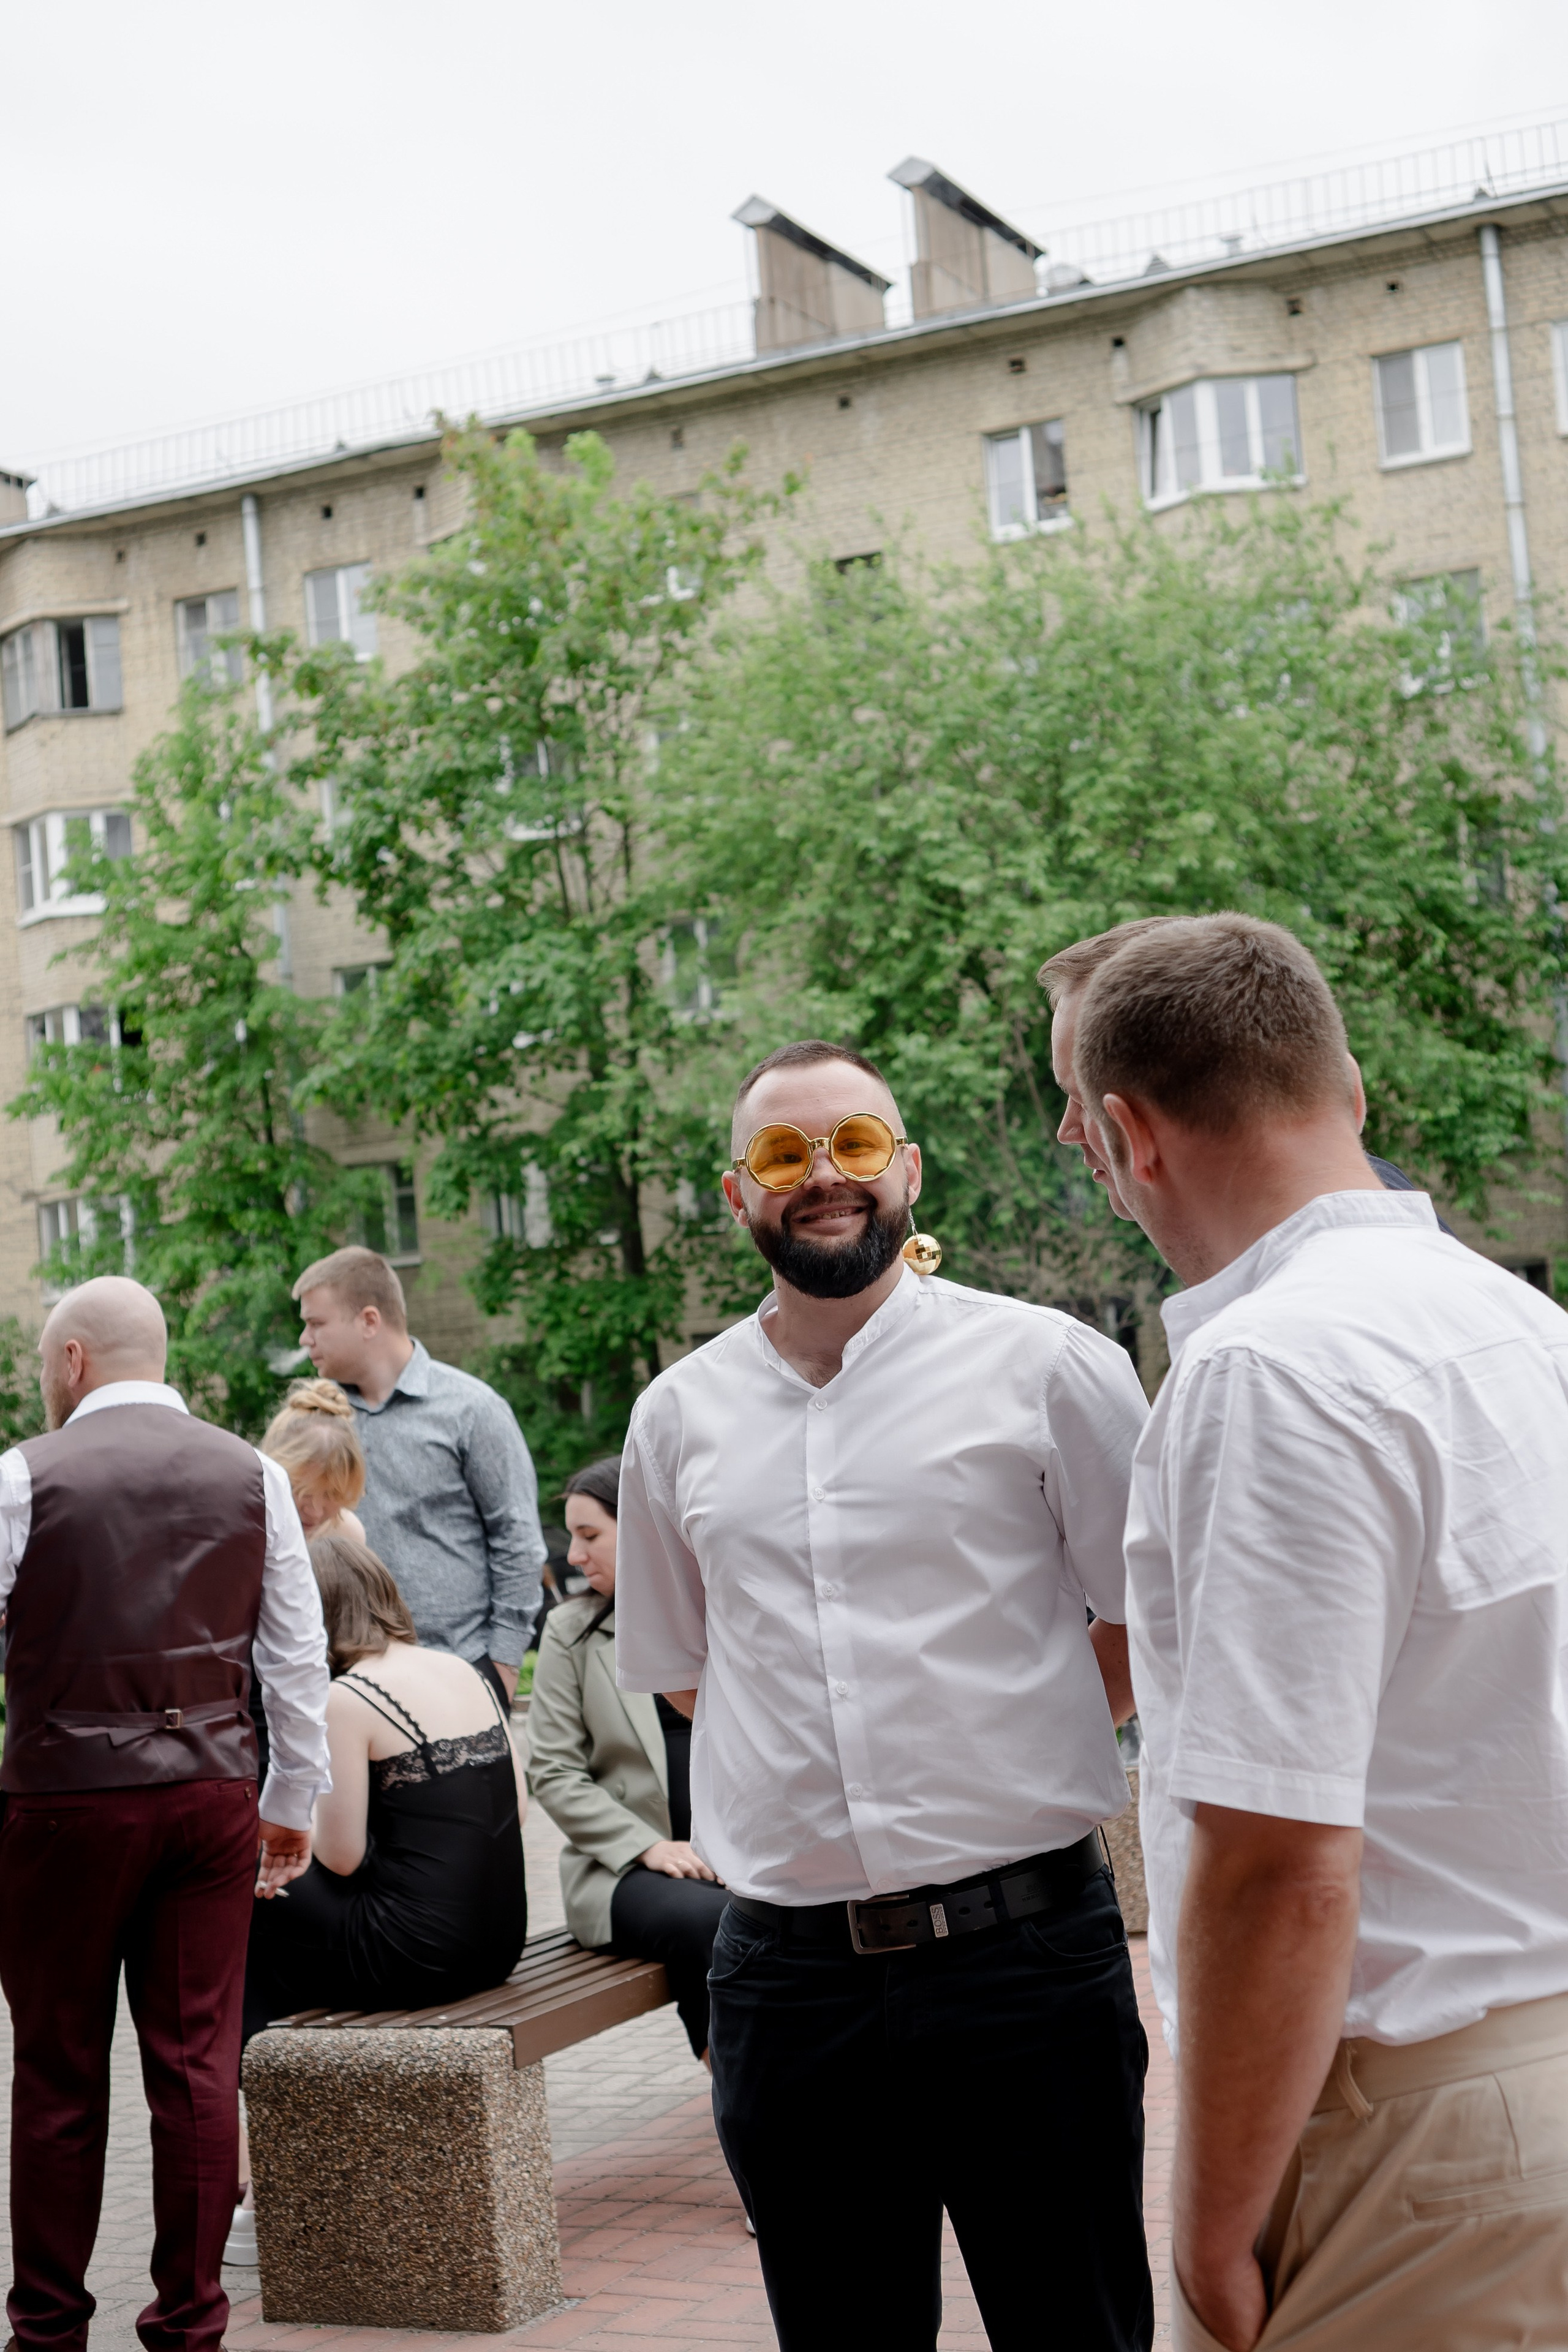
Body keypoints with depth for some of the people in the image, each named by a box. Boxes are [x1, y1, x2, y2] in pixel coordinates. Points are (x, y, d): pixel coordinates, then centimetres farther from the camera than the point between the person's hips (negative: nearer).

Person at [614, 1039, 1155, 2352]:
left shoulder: (1047, 1365, -2)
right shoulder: (680, 1415, 9)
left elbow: (1150, 1626, 4)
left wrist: (990, 1751, 3)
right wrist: (810, 1762, 9)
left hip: (1027, 1953, -3)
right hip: (790, 1978, 3)